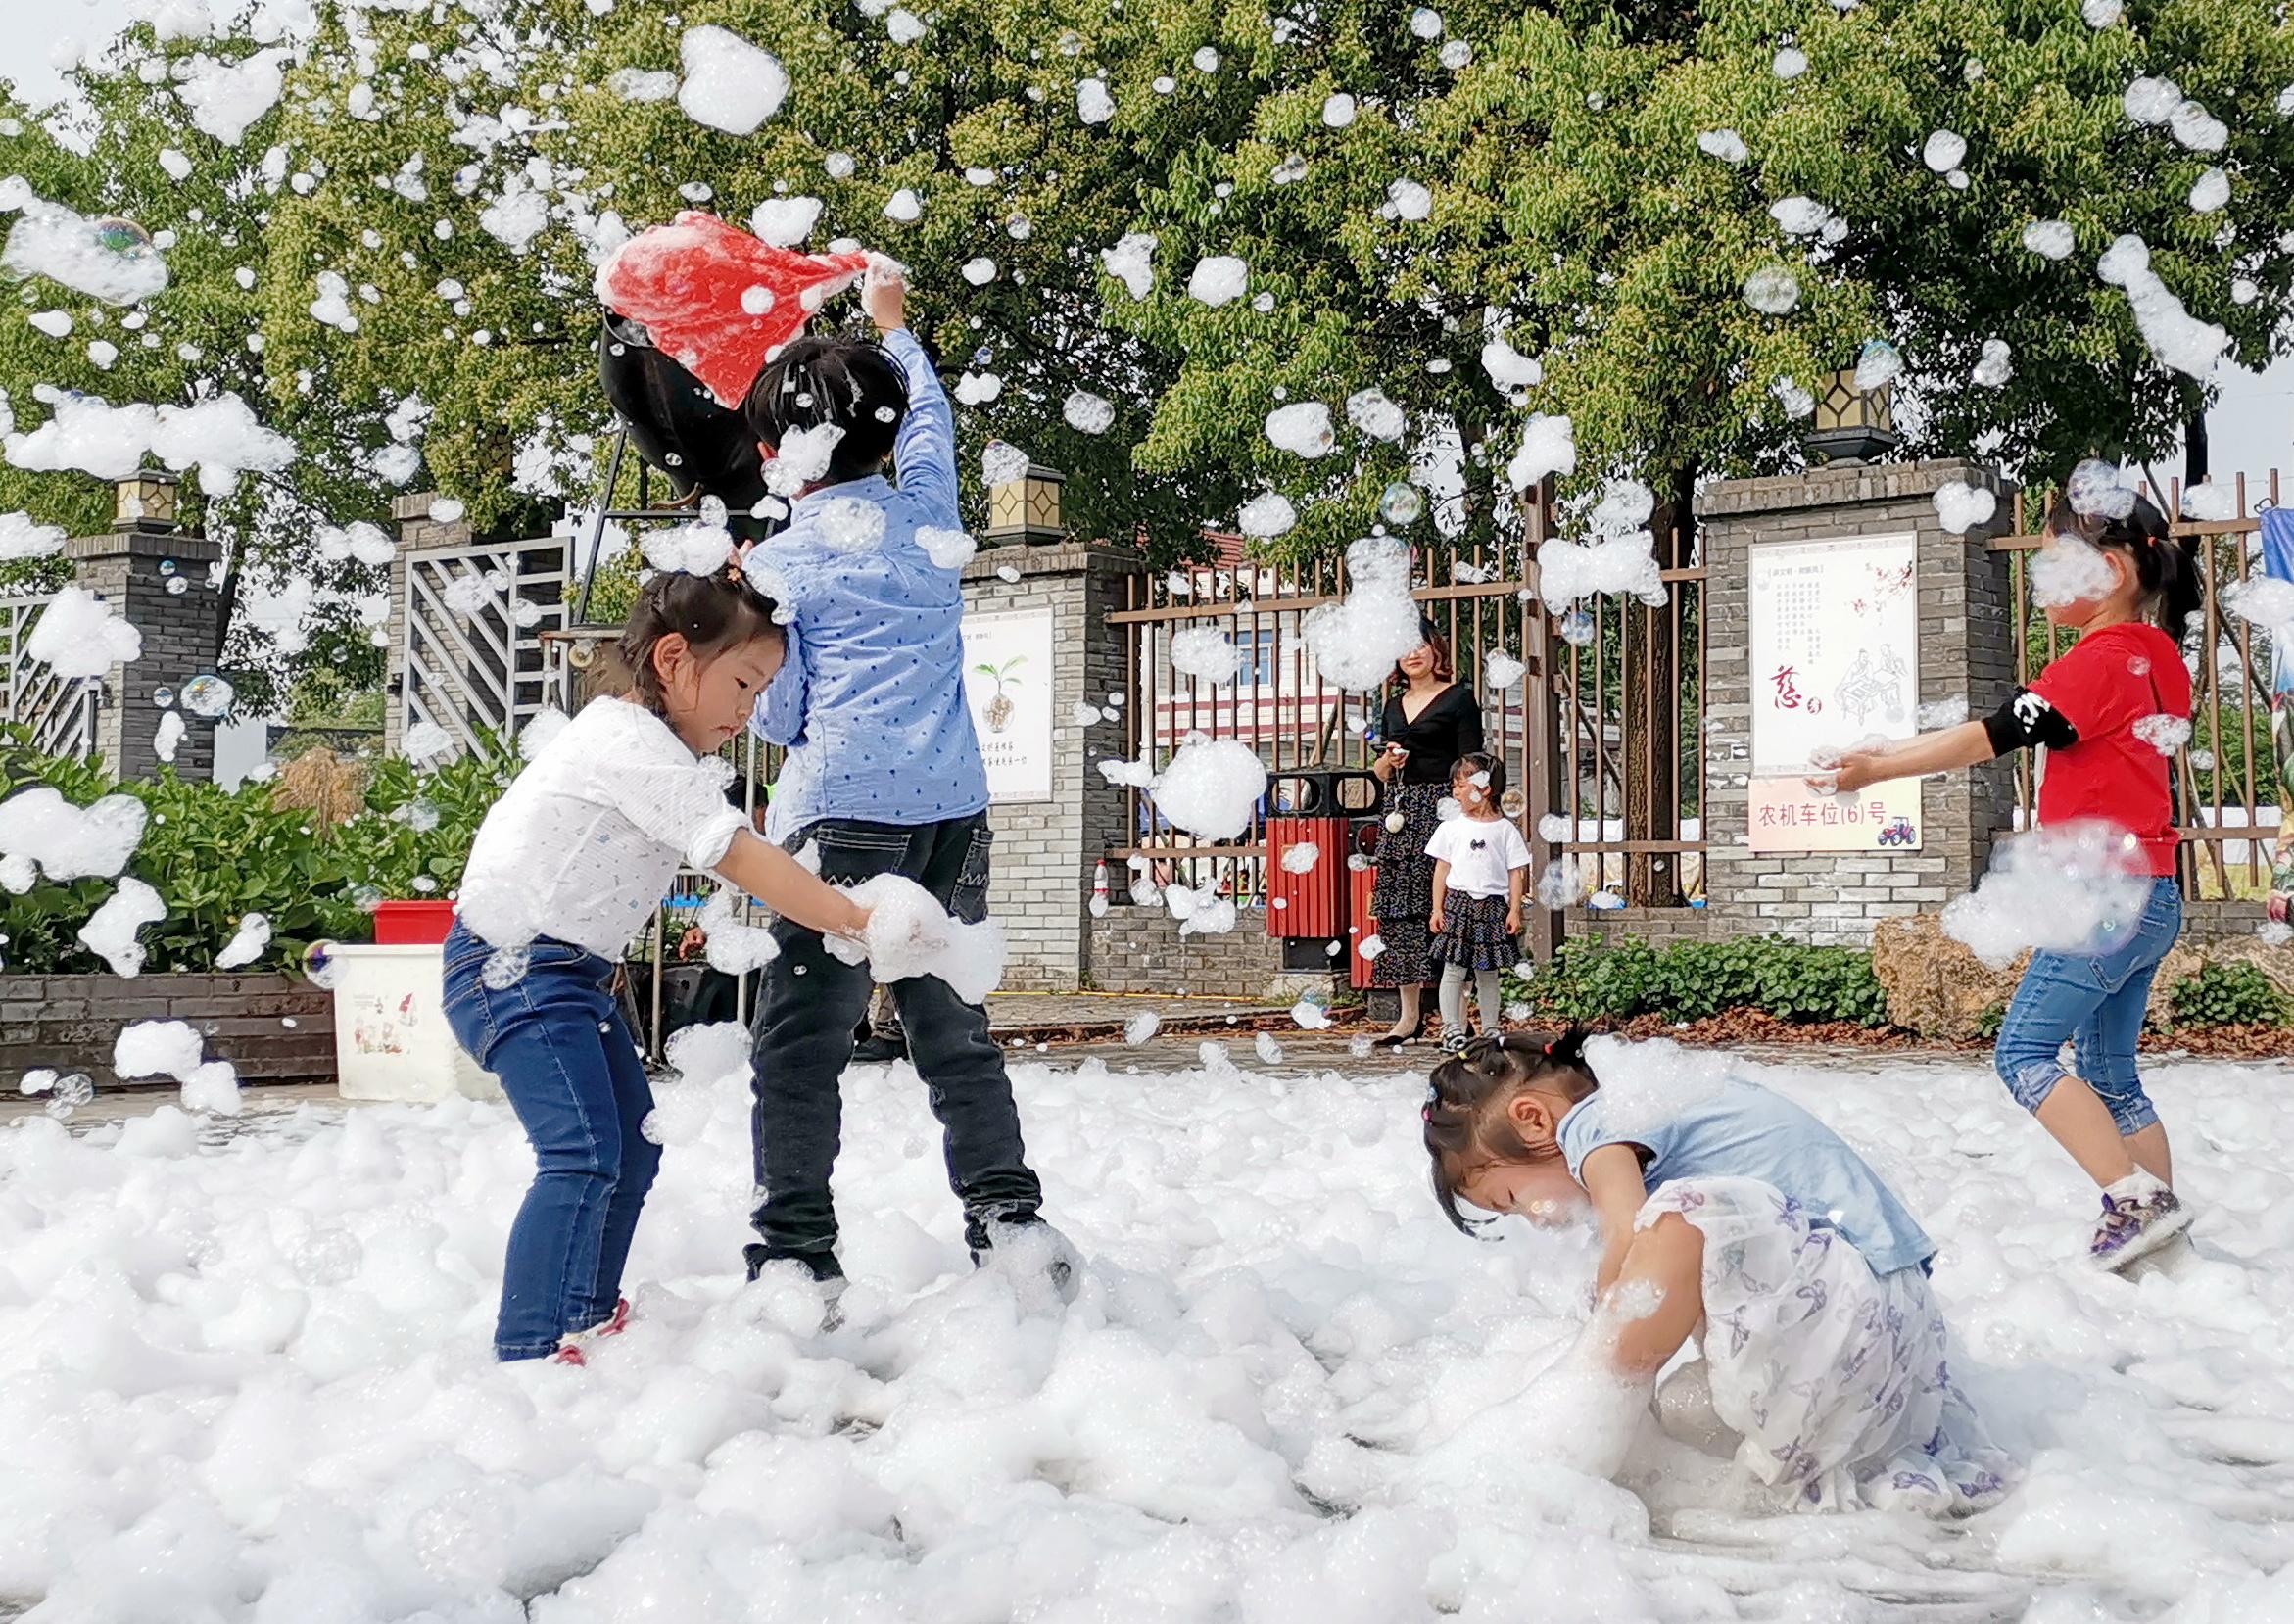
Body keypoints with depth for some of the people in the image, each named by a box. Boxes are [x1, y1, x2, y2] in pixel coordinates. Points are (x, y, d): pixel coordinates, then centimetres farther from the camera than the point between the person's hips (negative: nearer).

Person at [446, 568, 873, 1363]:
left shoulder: (656, 748, 12)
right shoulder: (633, 746, -22)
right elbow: (742, 860, -29)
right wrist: (857, 921, -31)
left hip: (571, 968, 11)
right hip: (513, 966, -11)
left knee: (632, 1146, 17)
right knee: (583, 1155, -21)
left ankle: (589, 1314, 31)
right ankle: (527, 1353, -22)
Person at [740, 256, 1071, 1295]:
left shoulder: (777, 565, -1)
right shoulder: (927, 518, 10)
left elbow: (777, 716, 1)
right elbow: (932, 418, 31)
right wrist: (891, 323, 46)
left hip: (845, 813, -5)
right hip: (953, 809, 5)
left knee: (800, 1042, -1)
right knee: (953, 1028, 15)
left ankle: (797, 1252, -4)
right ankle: (1009, 1214, 15)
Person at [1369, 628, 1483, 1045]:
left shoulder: (1459, 698, 0)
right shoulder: (1394, 705, 19)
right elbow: (1379, 772, 24)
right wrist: (1388, 760, 1)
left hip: (1442, 807, -6)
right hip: (1400, 811, 6)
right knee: (1396, 907, 2)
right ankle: (1410, 1014, 7)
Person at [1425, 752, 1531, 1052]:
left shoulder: (1505, 829, 3)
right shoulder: (1451, 827, 5)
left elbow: (1516, 873, 4)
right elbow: (1442, 869, 7)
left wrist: (1515, 910, -3)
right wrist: (1437, 909, 1)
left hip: (1493, 906, -1)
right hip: (1458, 903, 1)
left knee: (1488, 973, 7)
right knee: (1454, 970, -2)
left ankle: (1491, 1030, 16)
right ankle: (1452, 1029, 4)